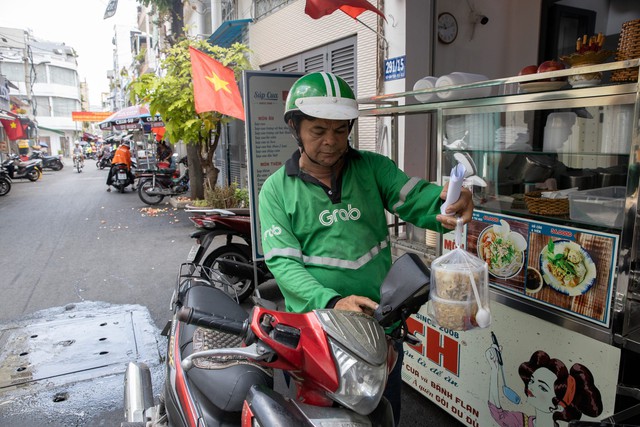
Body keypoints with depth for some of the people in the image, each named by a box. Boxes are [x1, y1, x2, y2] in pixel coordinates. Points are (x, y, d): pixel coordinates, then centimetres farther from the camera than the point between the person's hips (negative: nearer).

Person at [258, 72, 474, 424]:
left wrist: (447, 200, -35)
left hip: (380, 324, 2)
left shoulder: (374, 167, 1)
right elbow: (282, 263, -13)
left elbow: (416, 199, -12)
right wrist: (332, 302, -27)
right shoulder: (276, 190, -5)